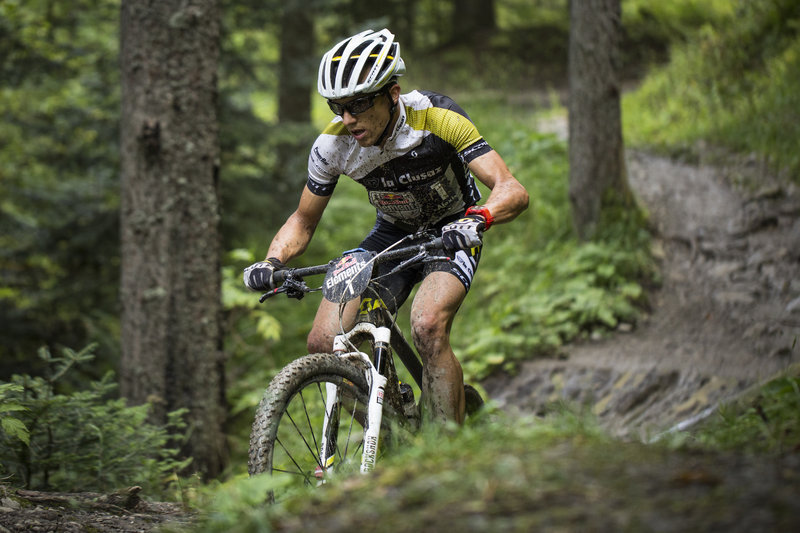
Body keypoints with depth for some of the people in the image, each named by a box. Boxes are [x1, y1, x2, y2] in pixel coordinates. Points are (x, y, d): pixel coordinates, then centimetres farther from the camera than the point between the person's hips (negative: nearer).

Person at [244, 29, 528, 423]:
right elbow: (303, 220, -4)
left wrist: (476, 219, -55)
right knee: (324, 343, -13)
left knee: (427, 328, -33)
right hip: (392, 234, 4)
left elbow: (513, 191, -34)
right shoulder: (333, 144, -19)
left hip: (451, 232, -4)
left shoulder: (439, 121, -29)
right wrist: (272, 262, -24)